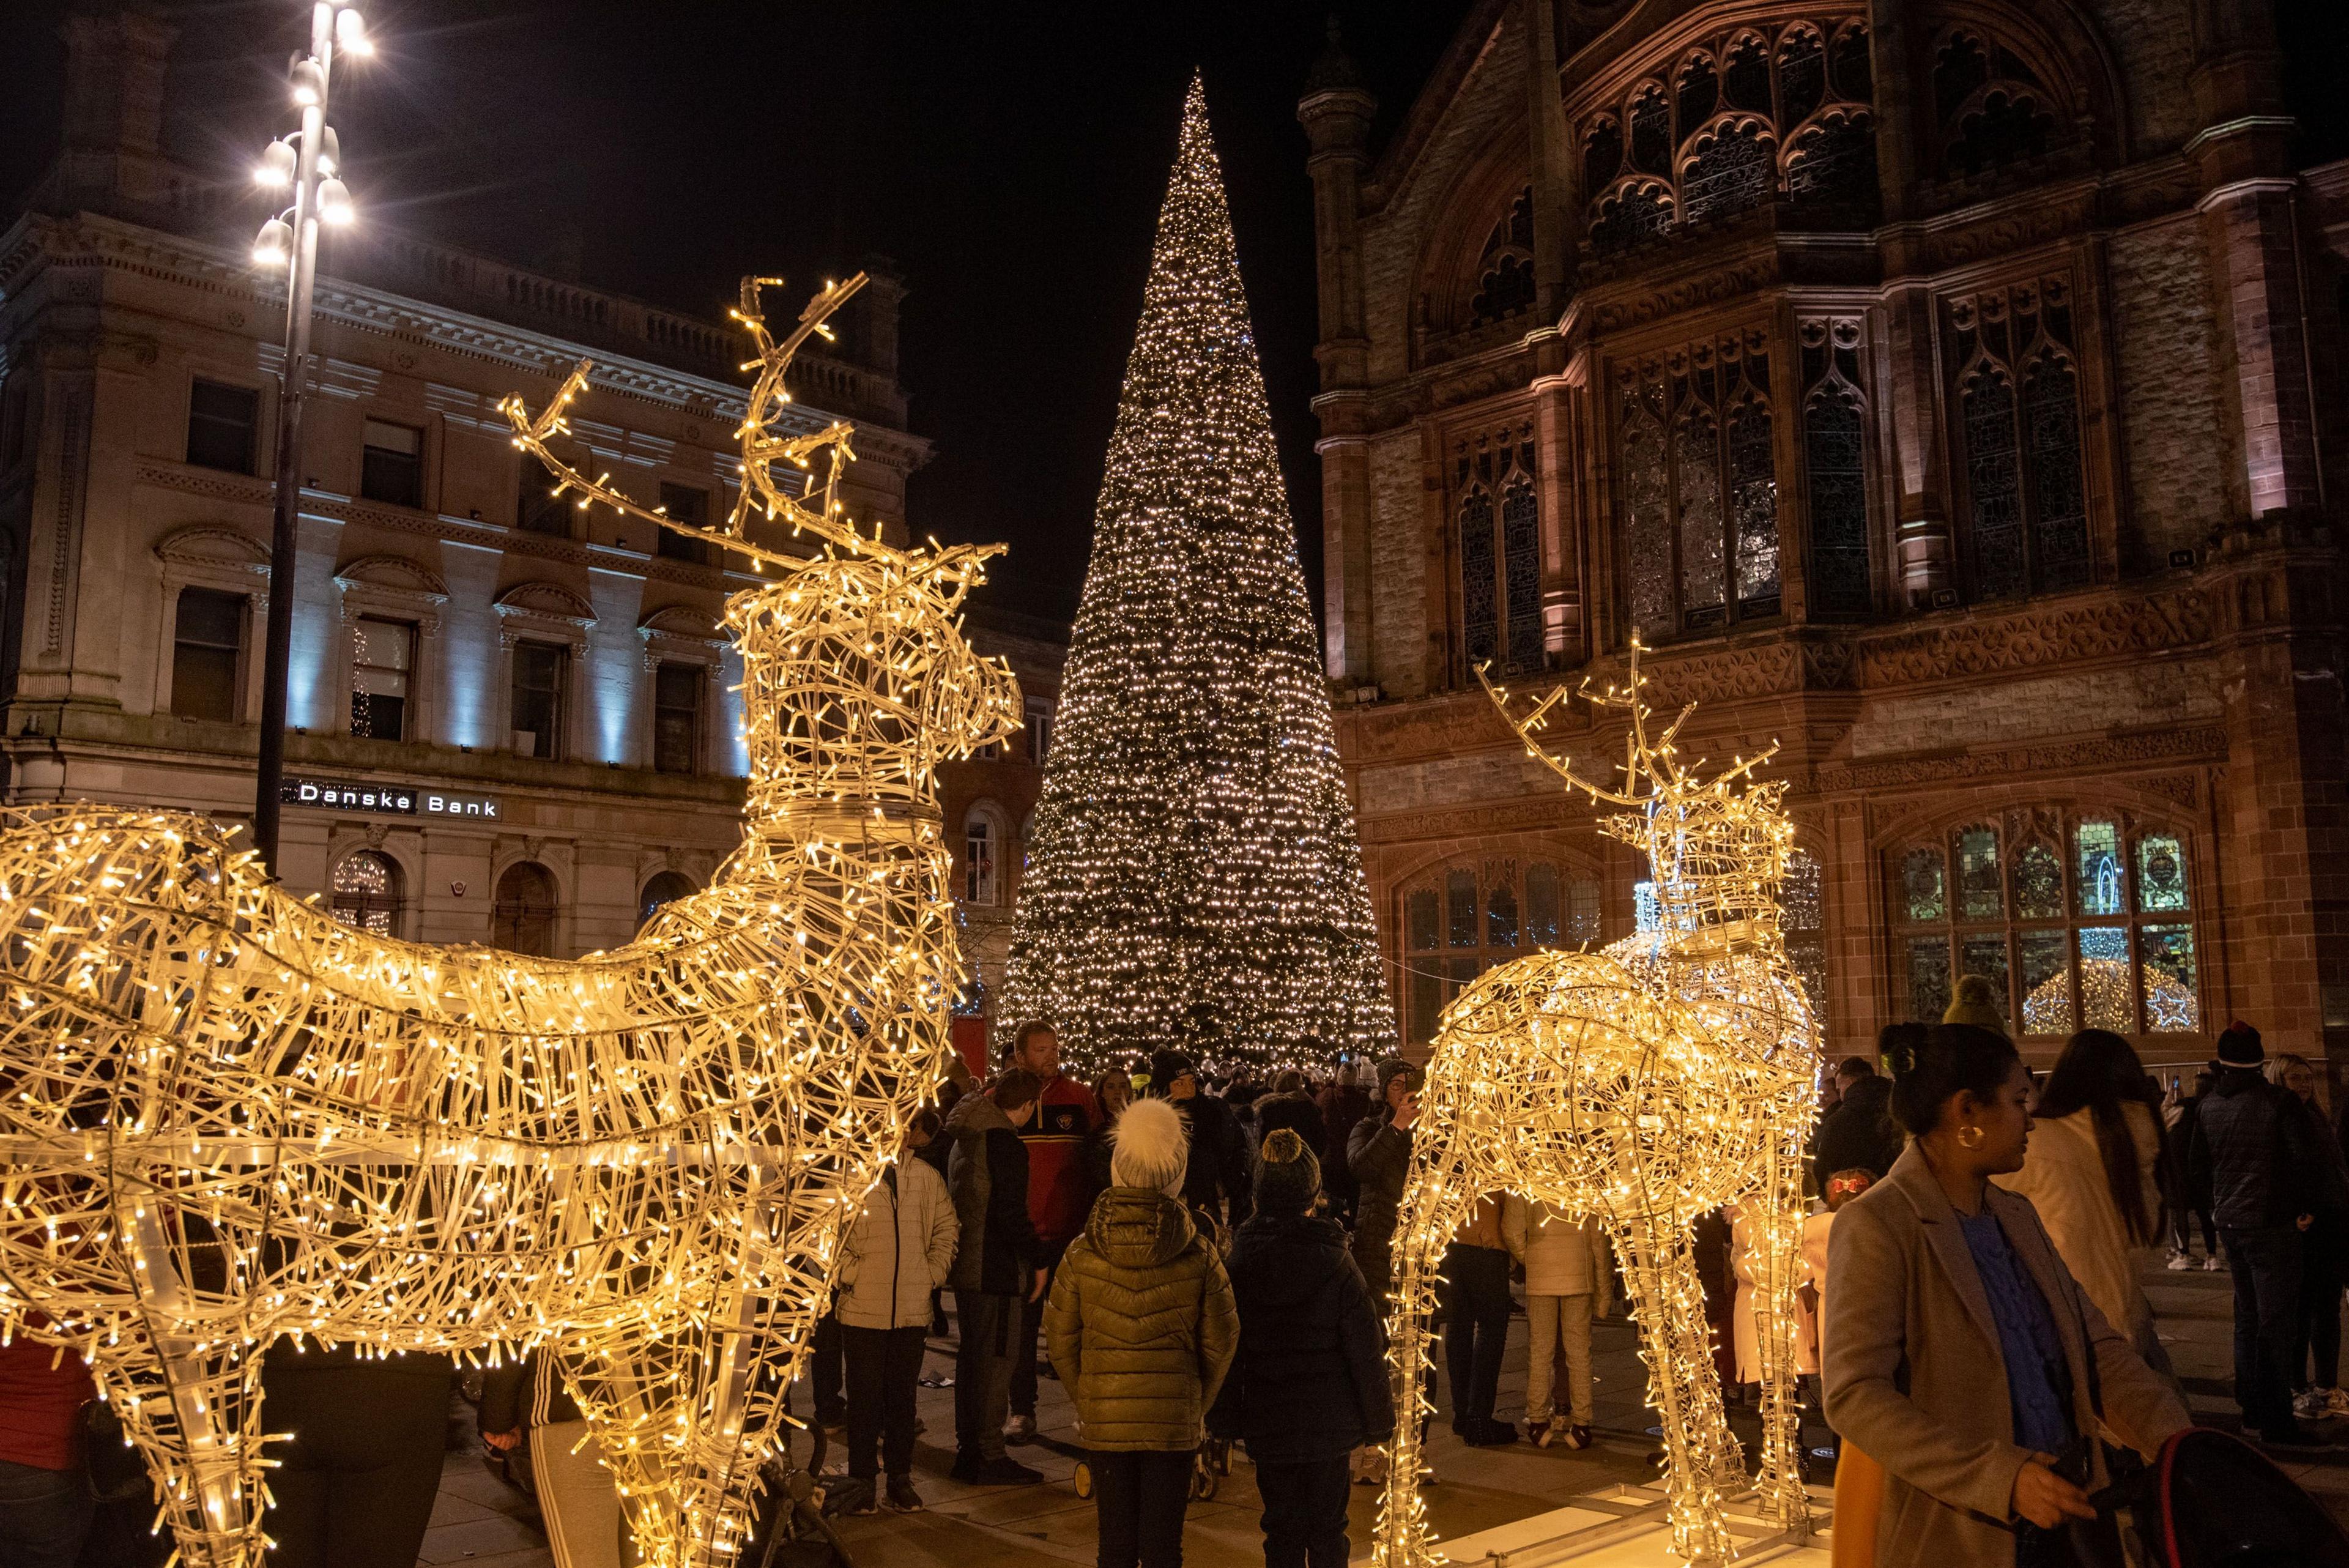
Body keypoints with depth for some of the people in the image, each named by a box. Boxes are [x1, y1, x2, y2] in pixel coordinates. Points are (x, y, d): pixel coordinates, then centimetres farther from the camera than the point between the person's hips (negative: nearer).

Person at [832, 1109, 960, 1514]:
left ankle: (900, 1478, 24)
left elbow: (948, 1225, 17)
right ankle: (861, 1481, 17)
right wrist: (847, 1274, -11)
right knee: (864, 1398, 4)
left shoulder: (926, 1178, 5)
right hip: (863, 1309, -4)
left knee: (903, 1396, 12)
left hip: (912, 1309, 4)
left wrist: (934, 1272, 8)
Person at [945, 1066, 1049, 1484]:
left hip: (966, 1266, 9)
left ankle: (968, 1450, 24)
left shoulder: (964, 1139, 12)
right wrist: (1037, 1260, -9)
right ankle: (990, 1458, 3)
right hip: (997, 1270, -9)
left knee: (971, 1356, 16)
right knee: (996, 1359, -2)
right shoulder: (1007, 1145, -18)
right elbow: (1011, 1214, -21)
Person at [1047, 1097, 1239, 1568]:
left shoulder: (1082, 1254, -7)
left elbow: (1062, 1339, 1)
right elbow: (1221, 1341, -1)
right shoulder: (1200, 1255, -8)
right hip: (1174, 1422, -1)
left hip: (1104, 1422, 1)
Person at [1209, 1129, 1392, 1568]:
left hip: (1268, 1425, 2)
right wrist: (1379, 1417, 3)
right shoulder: (1335, 1261, -13)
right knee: (1328, 1531, 12)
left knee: (1281, 1531, 14)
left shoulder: (1238, 1261, -7)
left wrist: (1225, 1422, 10)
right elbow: (1366, 1348, -8)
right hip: (1330, 1422, -1)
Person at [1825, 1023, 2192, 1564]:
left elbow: (2096, 1347, 6)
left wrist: (2177, 1441, -11)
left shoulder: (2017, 1216, 11)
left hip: (2063, 1517, 7)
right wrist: (2001, 1478, -26)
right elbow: (1854, 1397, -20)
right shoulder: (1878, 1225, -14)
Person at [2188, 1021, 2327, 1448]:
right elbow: (2301, 1160, -16)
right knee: (2276, 1320, -3)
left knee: (2248, 1317, 17)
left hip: (2229, 1224, 6)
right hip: (2270, 1224, -6)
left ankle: (2253, 1410, 23)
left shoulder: (2209, 1106, 5)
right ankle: (2276, 1423, -2)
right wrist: (2305, 1209, -2)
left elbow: (2195, 1171, 10)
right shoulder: (2276, 1102, -12)